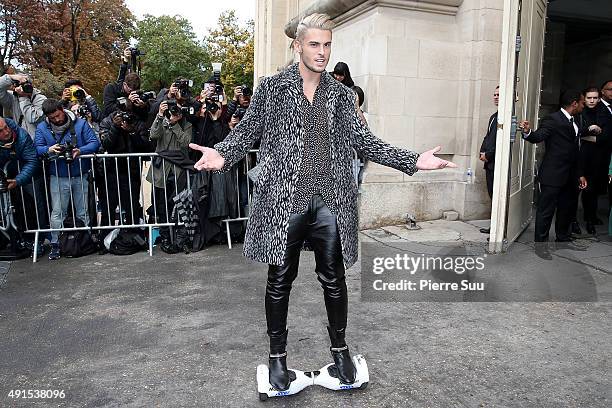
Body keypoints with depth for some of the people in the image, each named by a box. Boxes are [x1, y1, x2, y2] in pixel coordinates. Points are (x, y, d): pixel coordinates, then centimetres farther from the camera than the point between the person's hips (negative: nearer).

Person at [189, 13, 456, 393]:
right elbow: (247, 130, 2)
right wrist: (222, 155, -20)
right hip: (284, 201, -2)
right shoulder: (272, 88, 4)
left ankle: (340, 347, 32)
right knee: (280, 280, 8)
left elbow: (363, 140, 8)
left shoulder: (342, 94, 11)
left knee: (334, 278, 11)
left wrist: (413, 160, -3)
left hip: (330, 203, 2)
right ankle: (278, 354, 27)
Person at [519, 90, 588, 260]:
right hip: (552, 175, -9)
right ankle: (540, 244, 8)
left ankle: (563, 238, 35)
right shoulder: (553, 120, -10)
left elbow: (574, 152, 20)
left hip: (569, 176, 9)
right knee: (546, 209, -1)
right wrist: (528, 132, -45)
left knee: (567, 207, 19)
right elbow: (538, 136, -22)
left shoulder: (573, 123, 16)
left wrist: (579, 174, 20)